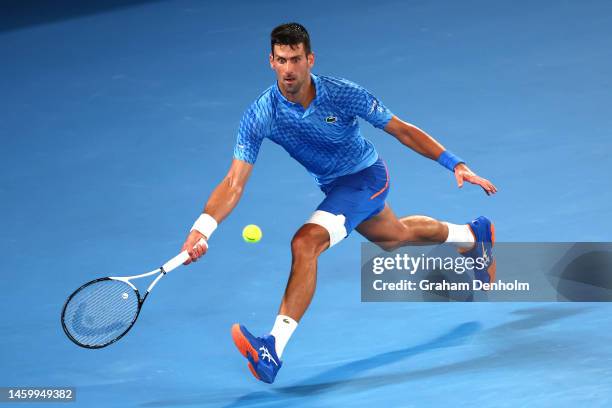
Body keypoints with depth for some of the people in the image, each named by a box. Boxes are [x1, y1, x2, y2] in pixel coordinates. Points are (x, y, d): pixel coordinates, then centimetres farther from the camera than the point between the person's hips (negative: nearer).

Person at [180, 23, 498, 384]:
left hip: (367, 174, -6)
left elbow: (402, 130, -14)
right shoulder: (260, 116, -21)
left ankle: (274, 349, -31)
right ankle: (473, 235, 62)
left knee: (306, 243, -28)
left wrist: (456, 165, -18)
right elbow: (234, 184, -25)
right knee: (393, 237, 32)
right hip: (334, 186, 6)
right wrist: (202, 229, -41)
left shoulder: (342, 93, -26)